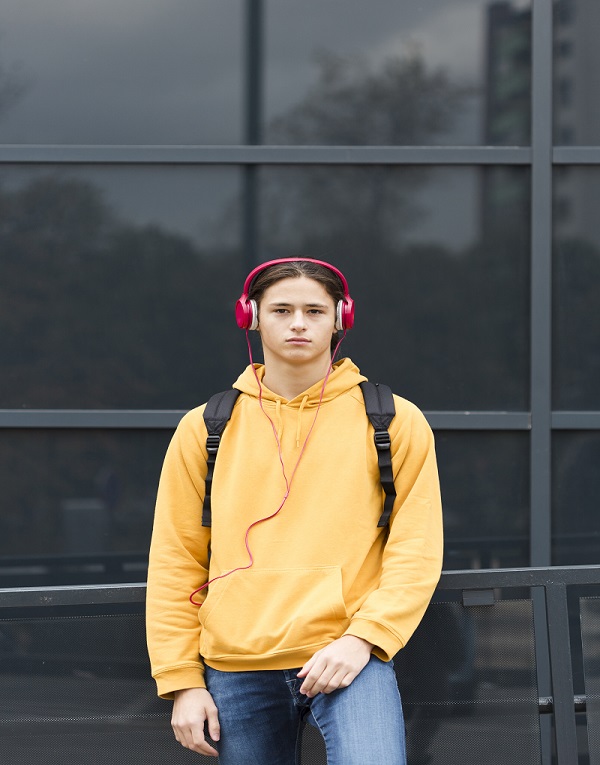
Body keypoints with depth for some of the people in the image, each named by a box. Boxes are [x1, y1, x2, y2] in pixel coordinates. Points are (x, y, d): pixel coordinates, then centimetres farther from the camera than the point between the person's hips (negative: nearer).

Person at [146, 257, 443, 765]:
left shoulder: (396, 422, 6)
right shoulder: (205, 429, 10)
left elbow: (416, 552, 2)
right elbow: (175, 563, 10)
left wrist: (363, 637, -11)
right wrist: (182, 680, 3)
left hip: (348, 657, -2)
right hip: (236, 668, 2)